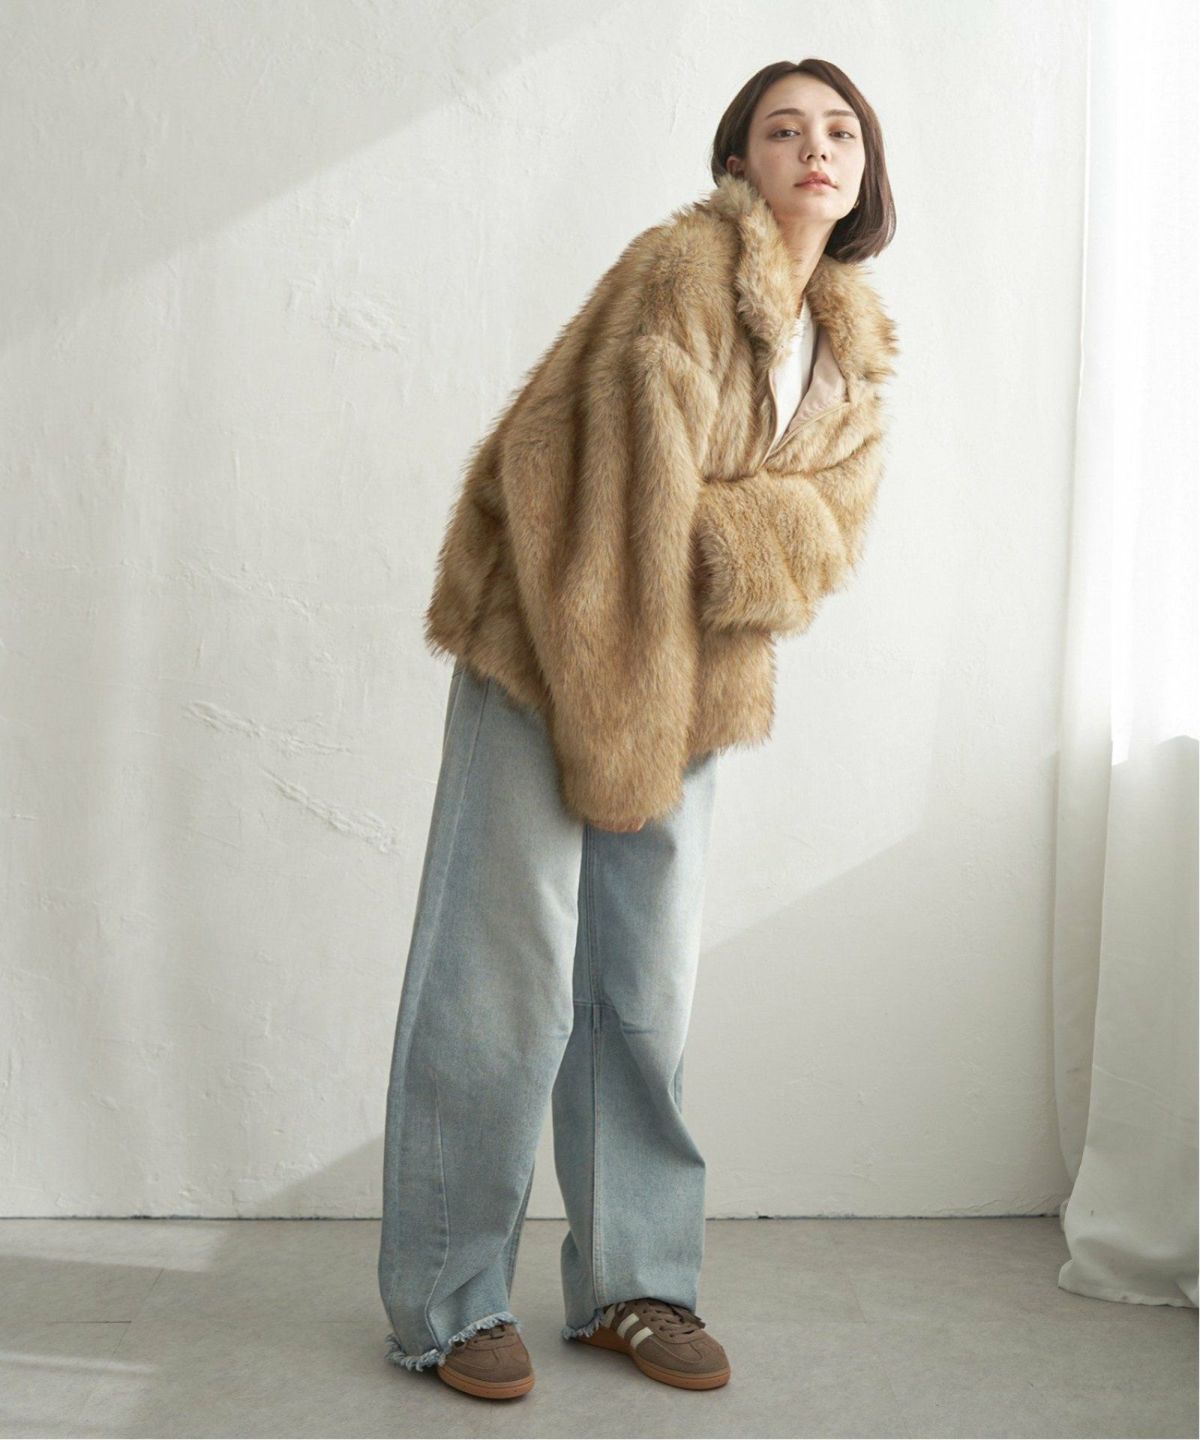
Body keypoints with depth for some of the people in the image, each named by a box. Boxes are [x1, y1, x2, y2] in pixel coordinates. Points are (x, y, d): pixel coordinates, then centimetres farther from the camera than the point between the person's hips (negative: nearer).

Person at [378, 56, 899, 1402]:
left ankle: (632, 1284, 23)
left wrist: (725, 533, -18)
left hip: (692, 685, 7)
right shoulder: (684, 265, -9)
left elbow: (833, 516, 3)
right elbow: (627, 479, -16)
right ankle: (445, 1303, 10)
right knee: (507, 976, -4)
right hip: (552, 650, -6)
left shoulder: (856, 347, 14)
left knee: (648, 985, 11)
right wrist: (611, 699, -18)